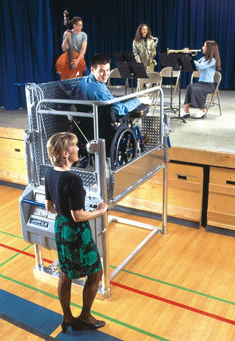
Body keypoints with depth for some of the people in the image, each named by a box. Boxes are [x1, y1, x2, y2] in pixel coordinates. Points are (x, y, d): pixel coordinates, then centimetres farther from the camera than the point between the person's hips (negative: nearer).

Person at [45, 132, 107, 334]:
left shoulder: (50, 175, -3)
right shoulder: (73, 180, -28)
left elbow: (49, 207, 7)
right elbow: (78, 216, -23)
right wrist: (100, 212, -9)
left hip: (60, 227, 8)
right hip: (76, 233, -8)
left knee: (65, 275, 21)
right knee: (95, 273, 13)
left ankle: (68, 319, 37)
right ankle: (85, 317, 28)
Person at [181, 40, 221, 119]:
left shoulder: (213, 60, -10)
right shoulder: (203, 58, 16)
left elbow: (200, 67, -24)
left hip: (209, 85, -6)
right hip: (200, 82, 7)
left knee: (196, 89, -34)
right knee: (189, 87, -24)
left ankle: (202, 110, -17)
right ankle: (186, 111, -30)